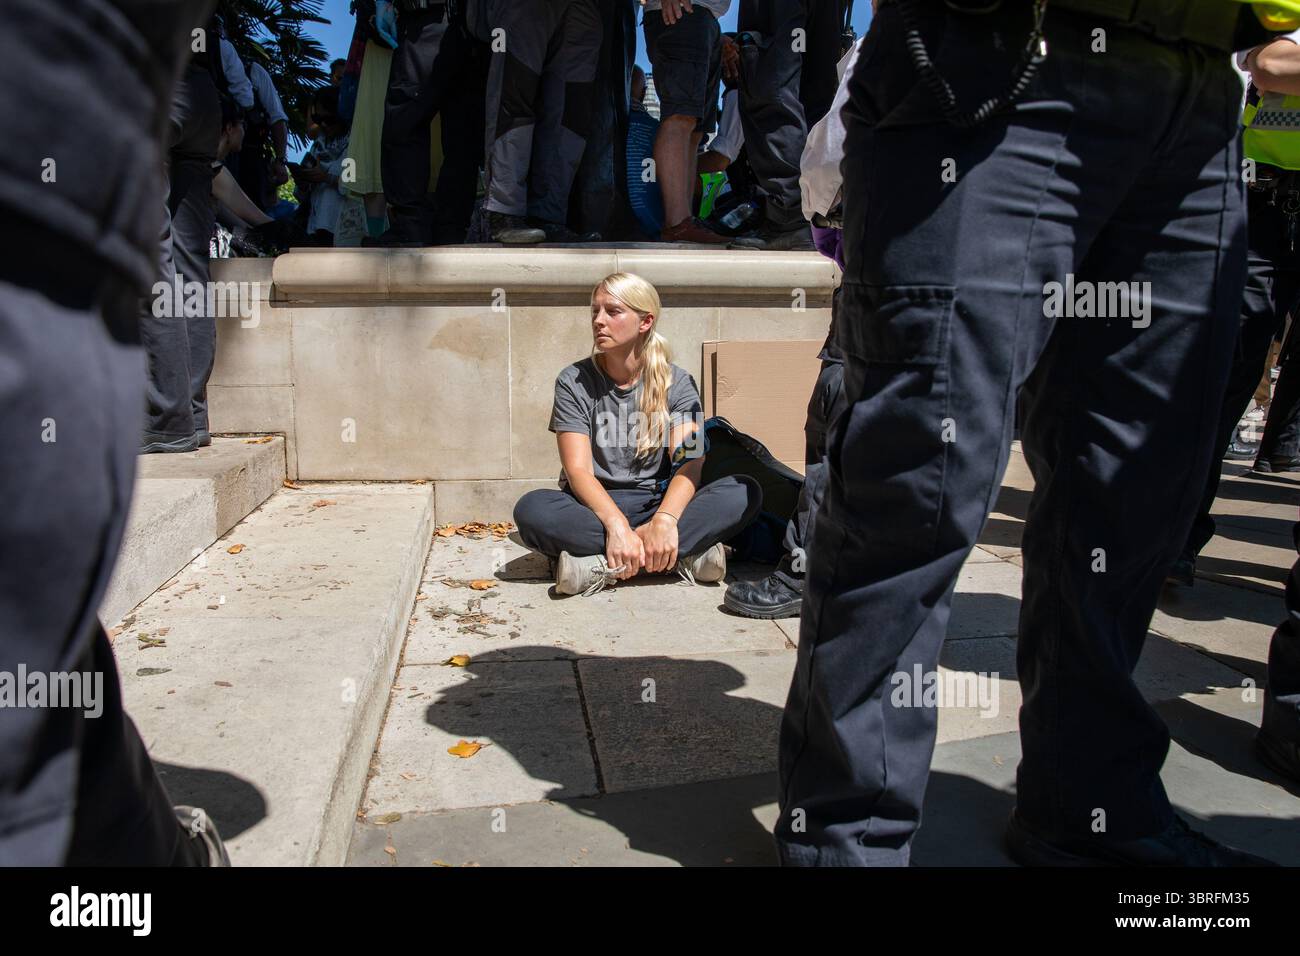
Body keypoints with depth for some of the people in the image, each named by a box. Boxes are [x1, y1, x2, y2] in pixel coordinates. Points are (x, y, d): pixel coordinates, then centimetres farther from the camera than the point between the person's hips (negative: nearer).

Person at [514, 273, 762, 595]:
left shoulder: (677, 382, 1)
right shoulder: (574, 381, -1)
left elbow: (689, 463, -12)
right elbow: (577, 469, -12)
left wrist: (665, 520, -33)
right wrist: (616, 525, -31)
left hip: (659, 503, 1)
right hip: (595, 506, -1)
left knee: (744, 492, -24)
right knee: (531, 509, -32)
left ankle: (600, 564, -32)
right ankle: (682, 556, -31)